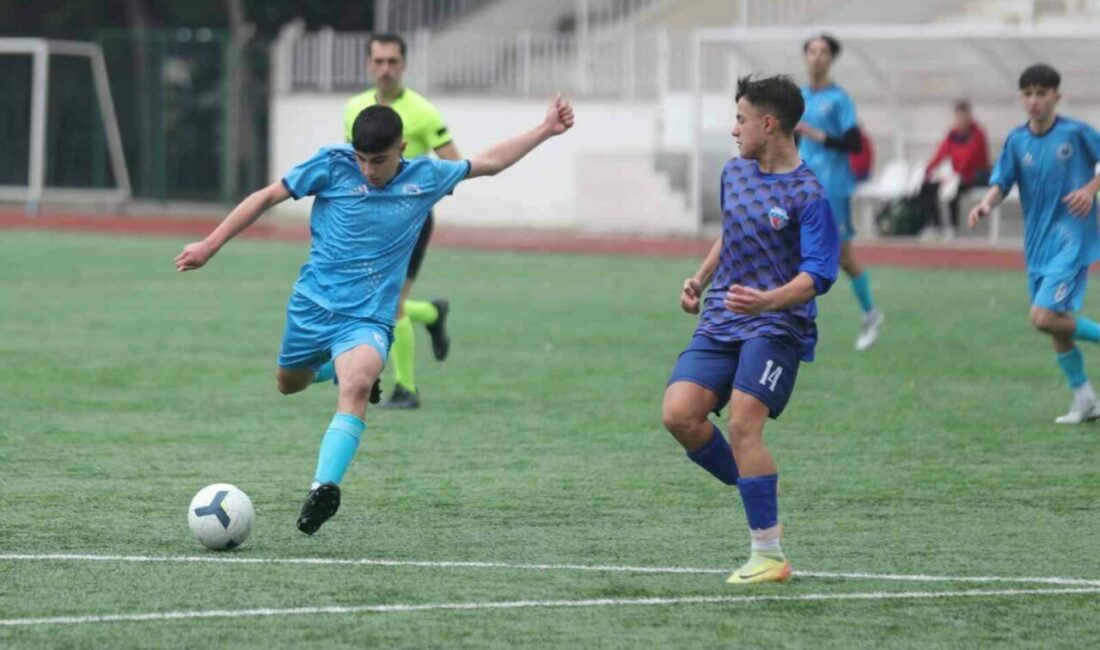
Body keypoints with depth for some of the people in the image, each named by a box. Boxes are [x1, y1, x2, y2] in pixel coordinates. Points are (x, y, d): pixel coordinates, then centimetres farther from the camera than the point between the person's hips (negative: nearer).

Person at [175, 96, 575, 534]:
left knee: (356, 387, -30)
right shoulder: (333, 166, -7)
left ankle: (324, 488, -41)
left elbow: (490, 162, 16)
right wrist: (209, 247, -1)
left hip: (368, 316, -2)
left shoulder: (426, 178, 0)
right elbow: (267, 197, 0)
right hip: (312, 304, 2)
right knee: (288, 385, 20)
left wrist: (546, 130, 14)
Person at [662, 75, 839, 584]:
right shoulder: (735, 173, 11)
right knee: (678, 414, -11)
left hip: (776, 327, -7)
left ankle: (769, 556, -10)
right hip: (719, 324, 7)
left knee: (743, 424, -20)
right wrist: (698, 282, 23)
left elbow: (816, 275, -19)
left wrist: (770, 300, -36)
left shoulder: (808, 195, -12)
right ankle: (757, 488, 13)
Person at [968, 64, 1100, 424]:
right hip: (1037, 243, 5)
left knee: (1045, 317, -19)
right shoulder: (1017, 141, 2)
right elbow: (1001, 182, -1)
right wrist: (987, 203, -22)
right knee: (1057, 322, 11)